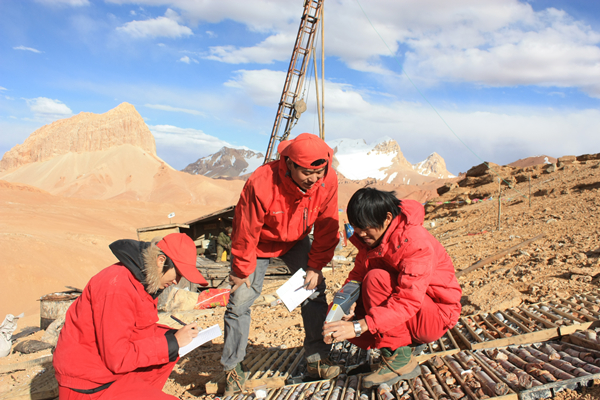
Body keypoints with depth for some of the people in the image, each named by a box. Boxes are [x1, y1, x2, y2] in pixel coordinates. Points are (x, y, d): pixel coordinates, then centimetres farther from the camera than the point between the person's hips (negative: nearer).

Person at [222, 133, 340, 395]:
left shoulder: (328, 181, -25)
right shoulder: (261, 184, -37)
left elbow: (327, 228, -11)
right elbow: (246, 232, -24)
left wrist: (316, 266, -10)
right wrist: (242, 270, -13)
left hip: (296, 241, 3)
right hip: (259, 243, -3)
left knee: (315, 290, -6)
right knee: (241, 299, -5)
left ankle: (317, 358, 10)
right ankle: (233, 368, 12)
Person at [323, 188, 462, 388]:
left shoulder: (415, 241, -27)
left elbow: (408, 301, -35)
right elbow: (357, 274, -1)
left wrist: (359, 326, -42)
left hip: (437, 314, -7)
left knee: (375, 280, -30)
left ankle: (400, 360, -19)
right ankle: (405, 343, 1)